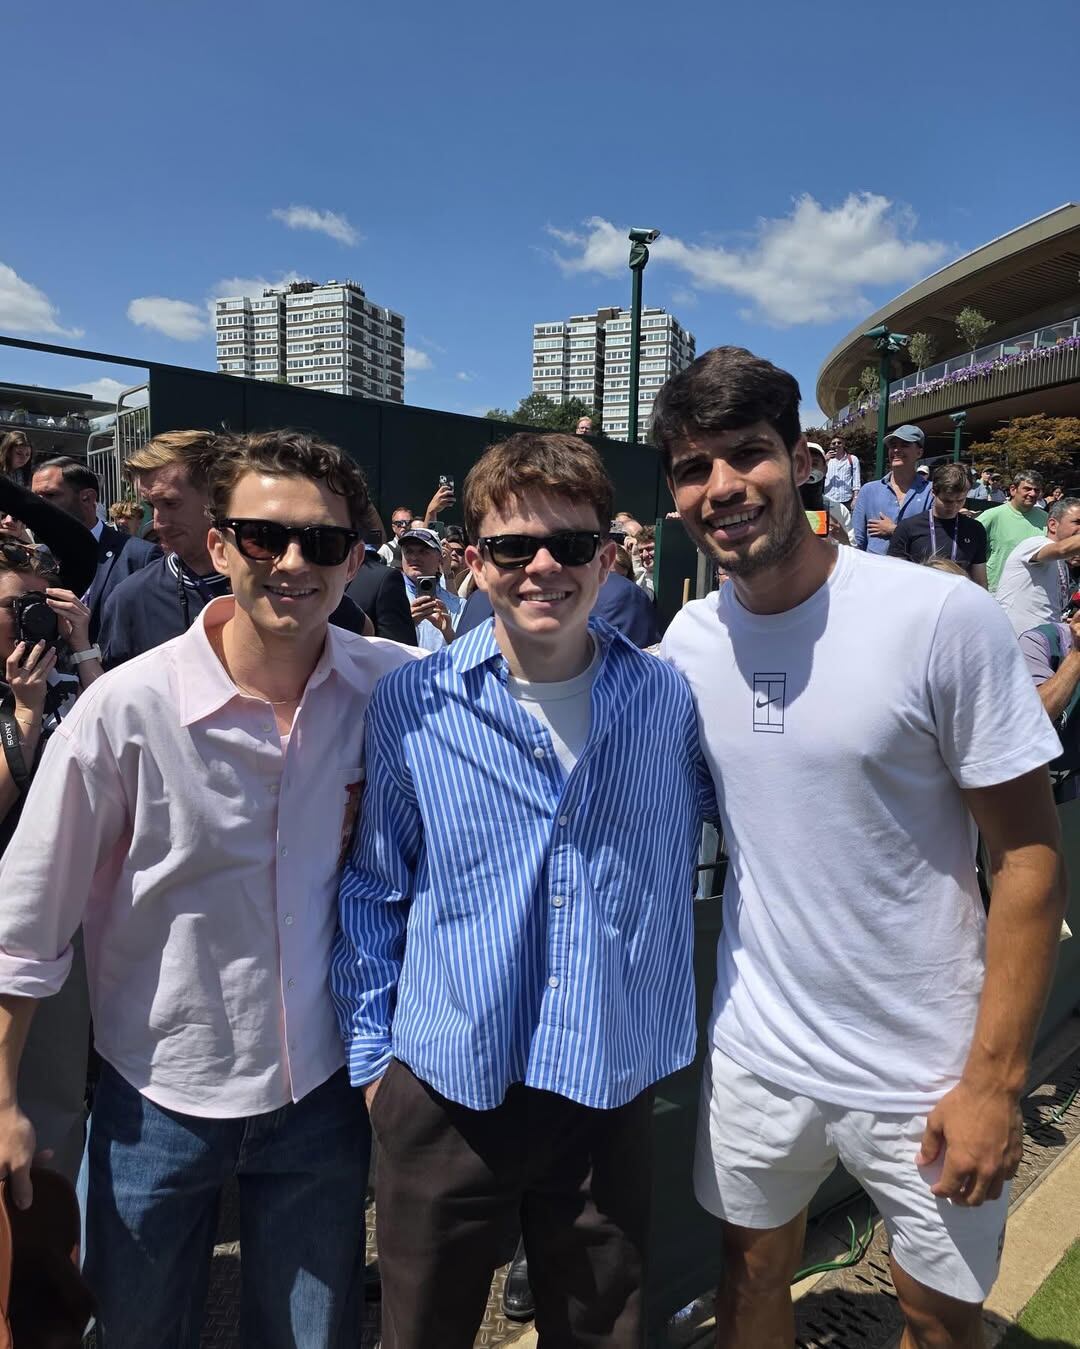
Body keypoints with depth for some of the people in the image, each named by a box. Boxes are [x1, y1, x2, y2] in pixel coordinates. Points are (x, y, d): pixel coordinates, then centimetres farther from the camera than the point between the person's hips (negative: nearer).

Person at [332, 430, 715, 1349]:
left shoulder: (669, 702, -6)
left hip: (612, 1092, 1)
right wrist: (370, 1053, 3)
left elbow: (716, 832, 9)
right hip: (444, 1092, 0)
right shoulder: (411, 707, -9)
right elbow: (374, 892, 0)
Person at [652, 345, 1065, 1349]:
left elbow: (1029, 857, -13)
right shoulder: (682, 646, -5)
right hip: (756, 1056, 3)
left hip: (929, 1075, -2)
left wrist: (995, 1079, -12)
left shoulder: (944, 617, -18)